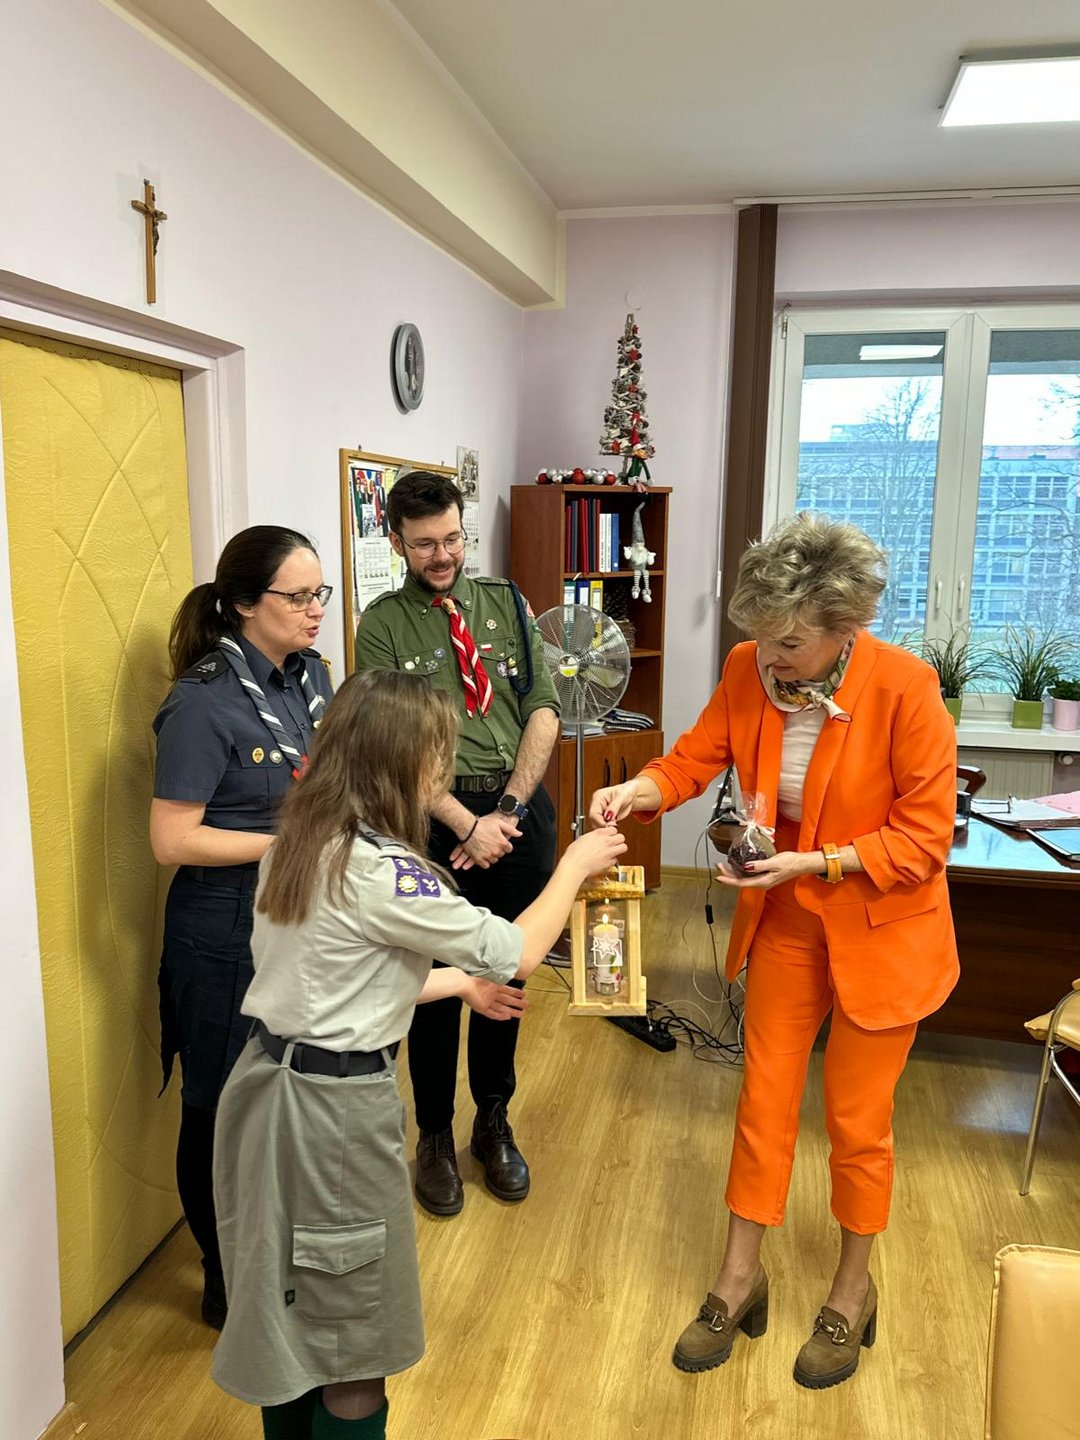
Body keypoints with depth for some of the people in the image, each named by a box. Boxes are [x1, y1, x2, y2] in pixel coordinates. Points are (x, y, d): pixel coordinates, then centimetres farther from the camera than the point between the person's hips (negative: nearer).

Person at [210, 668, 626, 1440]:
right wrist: (575, 865, 0)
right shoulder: (381, 870, -24)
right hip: (335, 1107, -8)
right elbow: (514, 951, -15)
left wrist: (459, 983, 17)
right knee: (352, 1334, 14)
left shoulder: (295, 844, 2)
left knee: (288, 1307, 26)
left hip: (269, 1079, 8)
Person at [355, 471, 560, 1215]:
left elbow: (543, 711, 1)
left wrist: (508, 810, -8)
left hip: (521, 808, 3)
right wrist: (468, 824, -14)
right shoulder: (383, 625, -2)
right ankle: (436, 1136, 29)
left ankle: (494, 1122, 35)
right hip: (435, 815, -2)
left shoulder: (507, 604, 7)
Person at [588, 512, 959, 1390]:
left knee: (856, 1120, 12)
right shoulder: (750, 670, -12)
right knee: (763, 1101, 13)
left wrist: (814, 862, -27)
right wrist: (636, 792, -26)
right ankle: (739, 1283, 34)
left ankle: (853, 1294, 38)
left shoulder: (905, 689, -25)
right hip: (786, 921, 4)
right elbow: (697, 757, -6)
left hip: (881, 930, -3)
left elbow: (925, 836, -19)